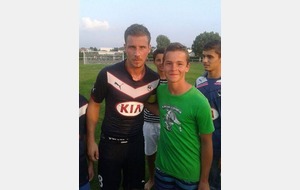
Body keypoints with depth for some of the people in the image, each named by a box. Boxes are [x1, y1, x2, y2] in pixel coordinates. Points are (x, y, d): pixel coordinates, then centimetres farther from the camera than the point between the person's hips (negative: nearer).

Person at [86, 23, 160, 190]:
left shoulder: (154, 78, -9)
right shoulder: (108, 74, -19)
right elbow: (94, 105, -5)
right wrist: (91, 140, -5)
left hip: (136, 142, 3)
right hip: (109, 142, -2)